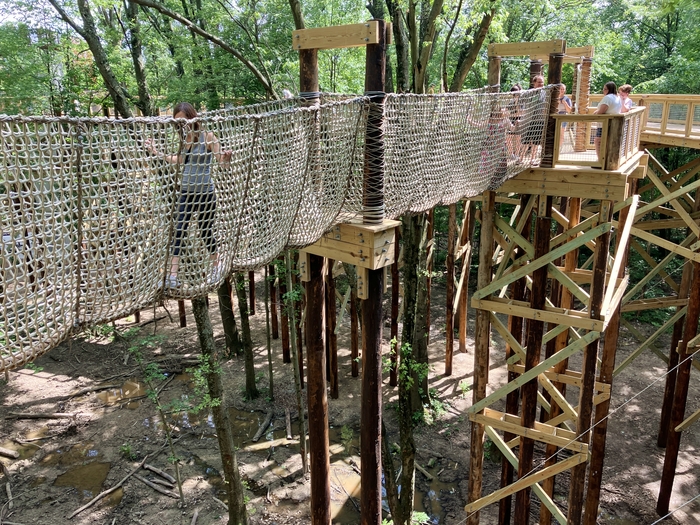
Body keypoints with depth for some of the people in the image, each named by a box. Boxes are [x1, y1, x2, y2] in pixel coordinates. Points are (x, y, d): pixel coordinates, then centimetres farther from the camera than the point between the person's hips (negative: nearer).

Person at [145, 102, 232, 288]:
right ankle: (173, 276, 0)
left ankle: (216, 266, 34)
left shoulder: (207, 136, -12)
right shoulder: (184, 138, 3)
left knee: (205, 231, 9)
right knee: (178, 231, -3)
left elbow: (222, 162, -12)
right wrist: (157, 152, 14)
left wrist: (226, 158, -35)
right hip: (185, 191, 5)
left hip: (204, 192, -4)